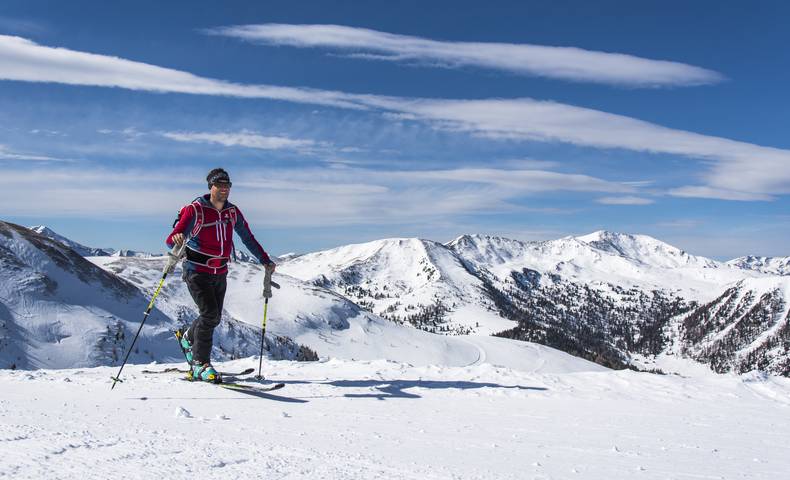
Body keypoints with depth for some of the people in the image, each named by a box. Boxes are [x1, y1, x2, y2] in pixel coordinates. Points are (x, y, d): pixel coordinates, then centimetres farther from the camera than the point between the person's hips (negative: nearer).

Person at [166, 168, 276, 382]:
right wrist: (176, 239, -46)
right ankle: (200, 364, -5)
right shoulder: (195, 210, -14)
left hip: (220, 274, 6)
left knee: (215, 318, 11)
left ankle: (187, 337, 42)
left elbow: (248, 238, 13)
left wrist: (265, 260, 10)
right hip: (197, 273, -6)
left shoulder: (232, 212, 3)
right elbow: (171, 240, -22)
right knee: (210, 314, -19)